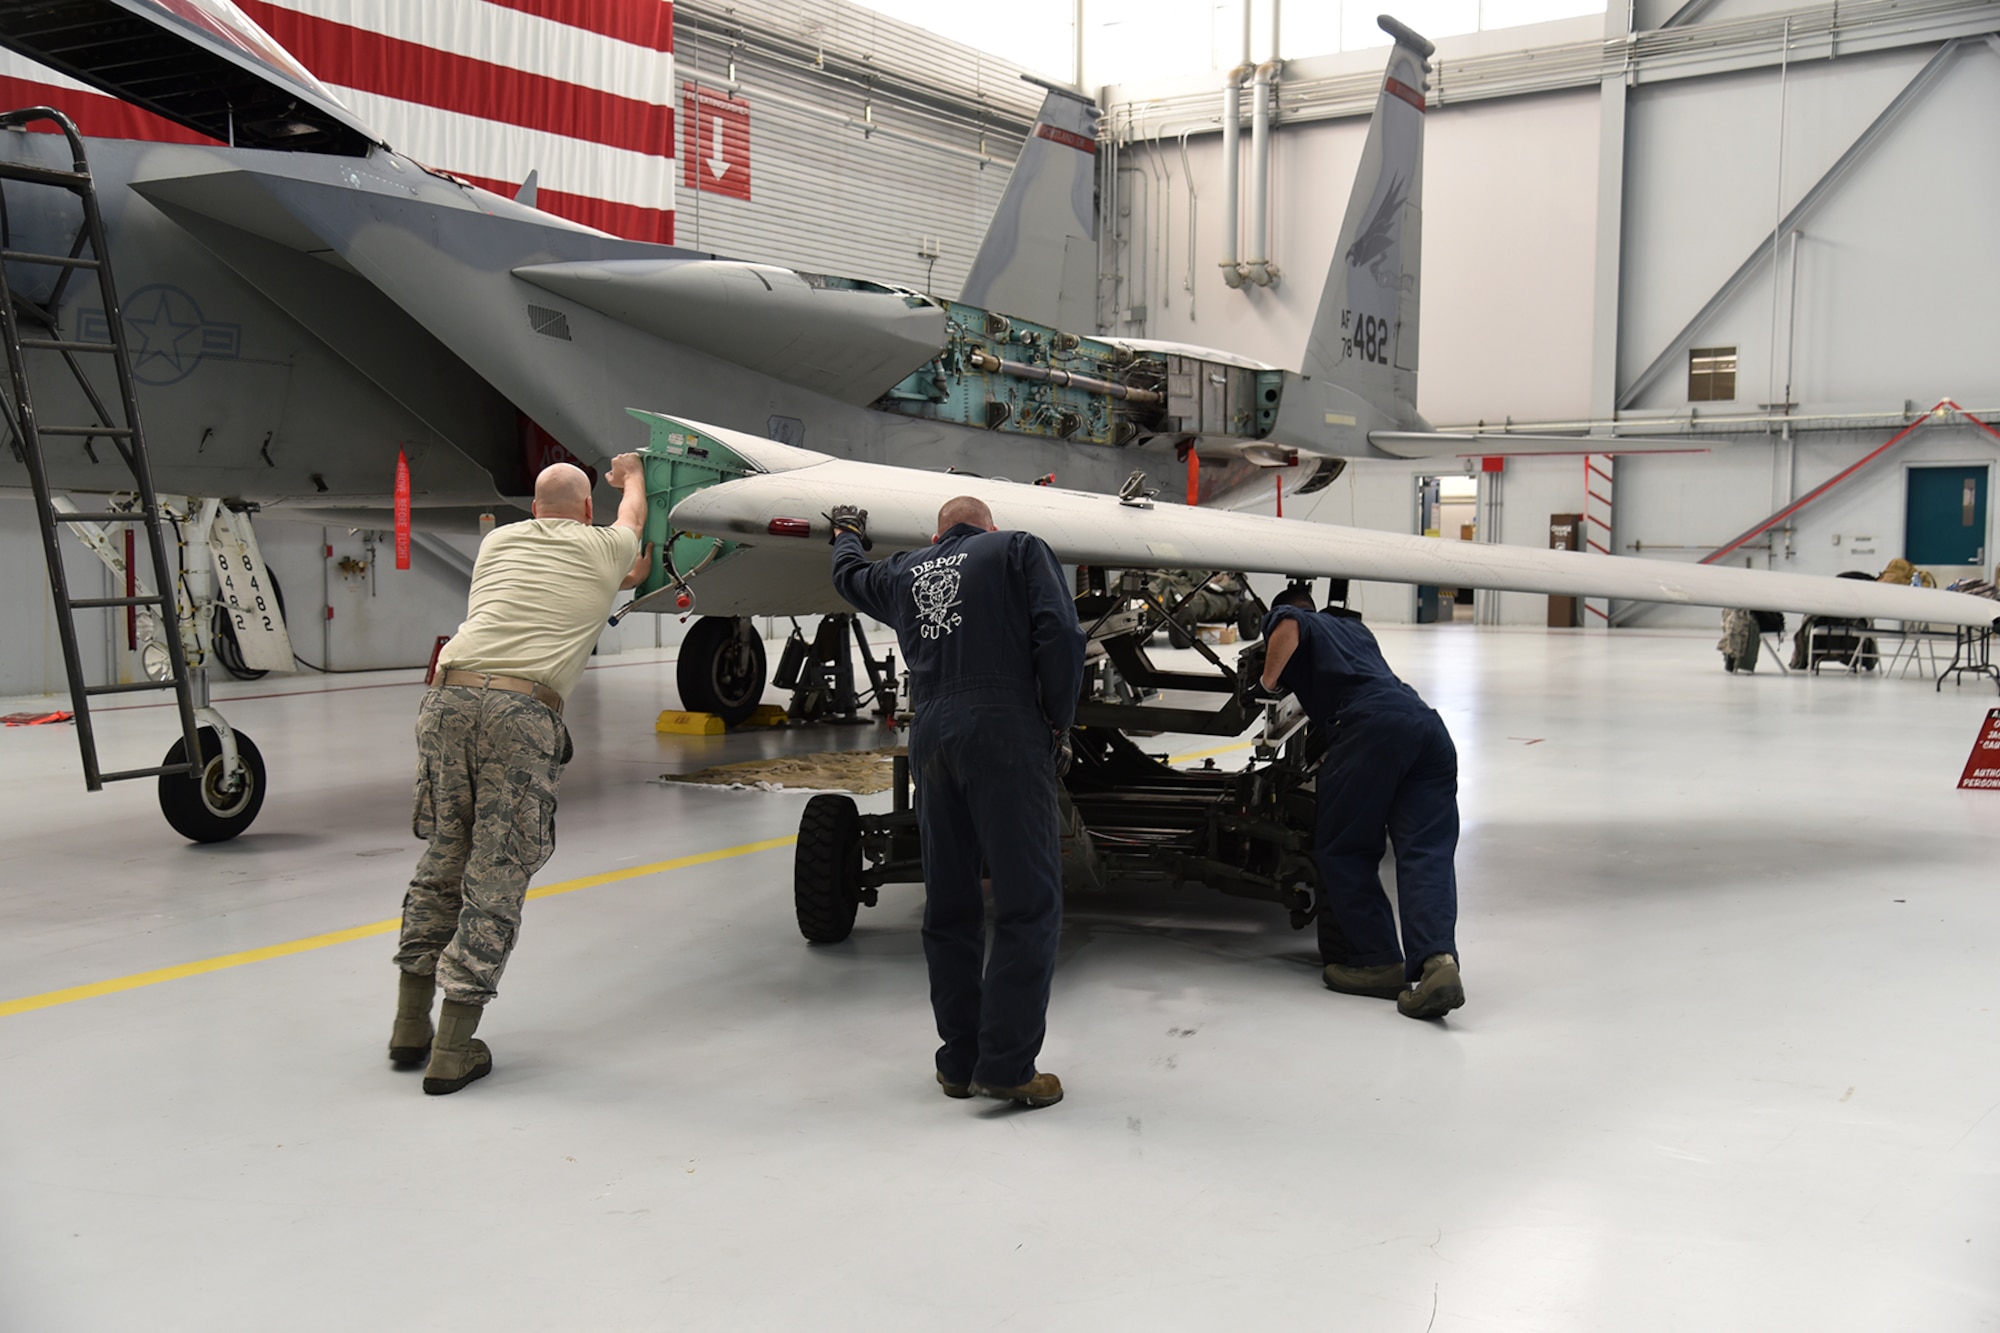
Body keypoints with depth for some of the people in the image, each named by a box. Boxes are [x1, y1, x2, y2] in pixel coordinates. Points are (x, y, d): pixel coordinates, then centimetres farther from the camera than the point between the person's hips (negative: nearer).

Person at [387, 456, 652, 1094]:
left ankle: (410, 1027, 25)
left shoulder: (499, 540, 24)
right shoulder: (603, 550, 17)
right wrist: (631, 471, 64)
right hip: (522, 712, -4)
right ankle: (452, 1052, 1)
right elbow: (633, 511, 42)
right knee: (495, 880, 1)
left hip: (449, 696, 4)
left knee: (442, 862, 16)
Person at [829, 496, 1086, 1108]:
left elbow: (849, 575, 45)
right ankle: (1006, 1065, -8)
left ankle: (958, 1061, 18)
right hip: (1005, 732, -5)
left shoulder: (906, 571, 23)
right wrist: (1059, 723, 5)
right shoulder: (1020, 550, 11)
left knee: (948, 908, 12)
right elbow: (1059, 634, -4)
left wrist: (847, 533, 66)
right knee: (1028, 903, -4)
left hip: (930, 737, 5)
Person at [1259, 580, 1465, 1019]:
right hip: (1429, 723, 6)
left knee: (1342, 851, 6)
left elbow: (1288, 628, -4)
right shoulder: (1355, 627, 42)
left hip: (1372, 724, -6)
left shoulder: (1285, 617, 22)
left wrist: (1268, 684, 11)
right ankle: (1437, 959, -26)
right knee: (1427, 854, -5)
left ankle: (1380, 962, 1)